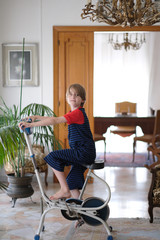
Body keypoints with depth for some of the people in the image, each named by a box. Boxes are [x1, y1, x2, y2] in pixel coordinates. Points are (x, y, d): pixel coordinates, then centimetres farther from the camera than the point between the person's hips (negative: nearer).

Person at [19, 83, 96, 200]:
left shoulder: (77, 113, -14)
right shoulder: (73, 114, 18)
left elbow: (54, 121, -22)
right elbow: (55, 119, 23)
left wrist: (31, 124, -21)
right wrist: (36, 117, 13)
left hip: (84, 152, -10)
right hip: (83, 154, 10)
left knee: (54, 157, -15)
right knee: (71, 183, 13)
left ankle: (64, 190, -8)